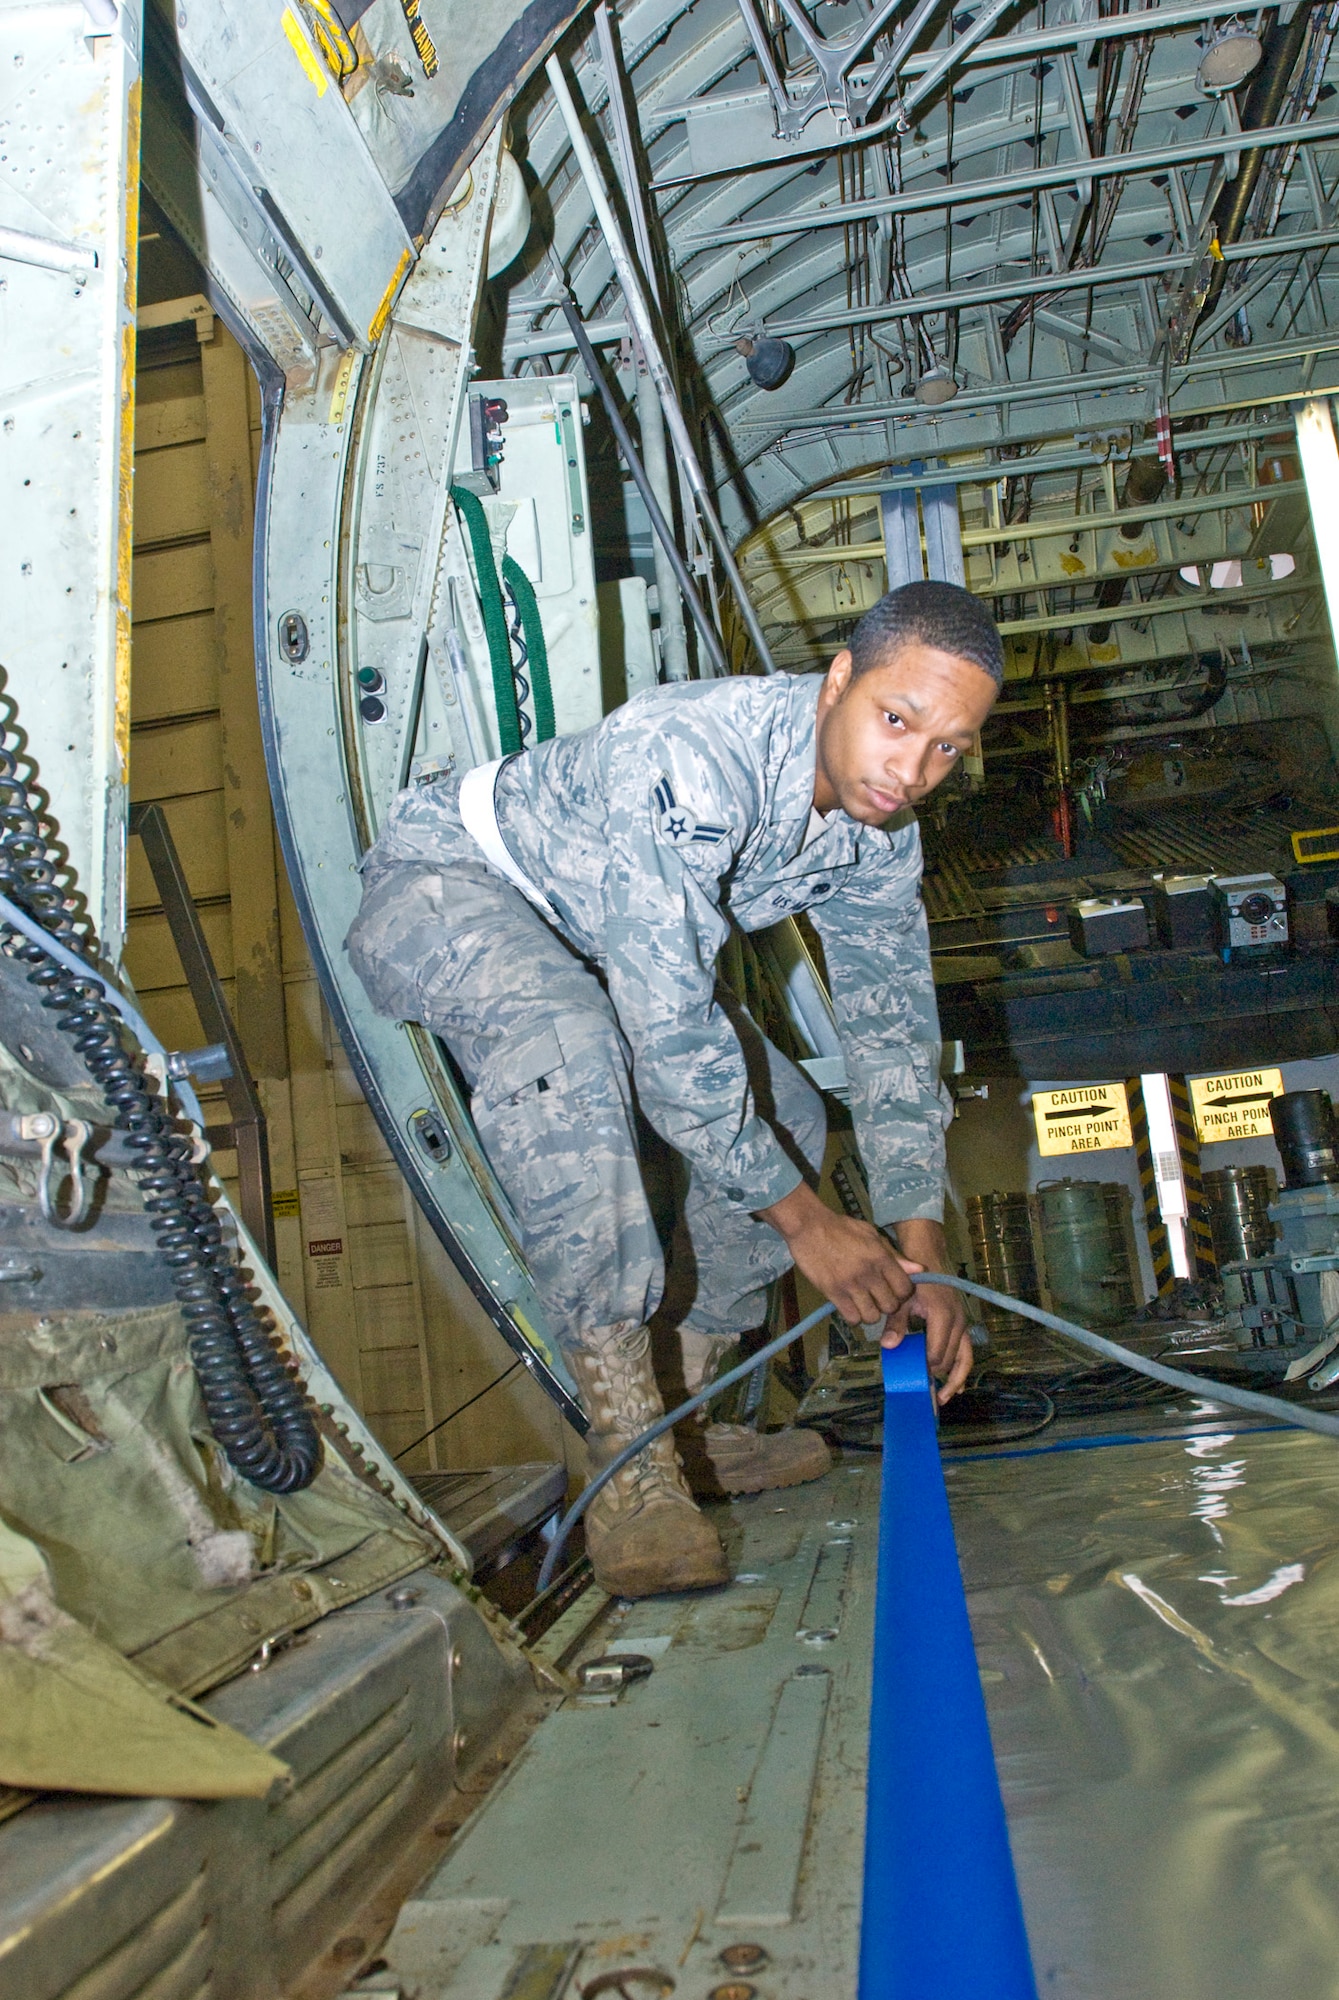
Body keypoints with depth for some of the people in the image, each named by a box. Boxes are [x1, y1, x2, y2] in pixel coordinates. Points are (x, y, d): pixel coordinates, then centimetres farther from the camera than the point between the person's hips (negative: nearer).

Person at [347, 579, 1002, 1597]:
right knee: (565, 1029, -40)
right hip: (446, 882, -7)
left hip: (596, 946, 8)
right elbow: (668, 1024, -39)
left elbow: (894, 1028, -5)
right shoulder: (688, 758, -37)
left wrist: (921, 1254, -11)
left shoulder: (880, 834, -10)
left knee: (785, 1121, -1)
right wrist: (804, 1220, -30)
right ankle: (629, 1461, -32)